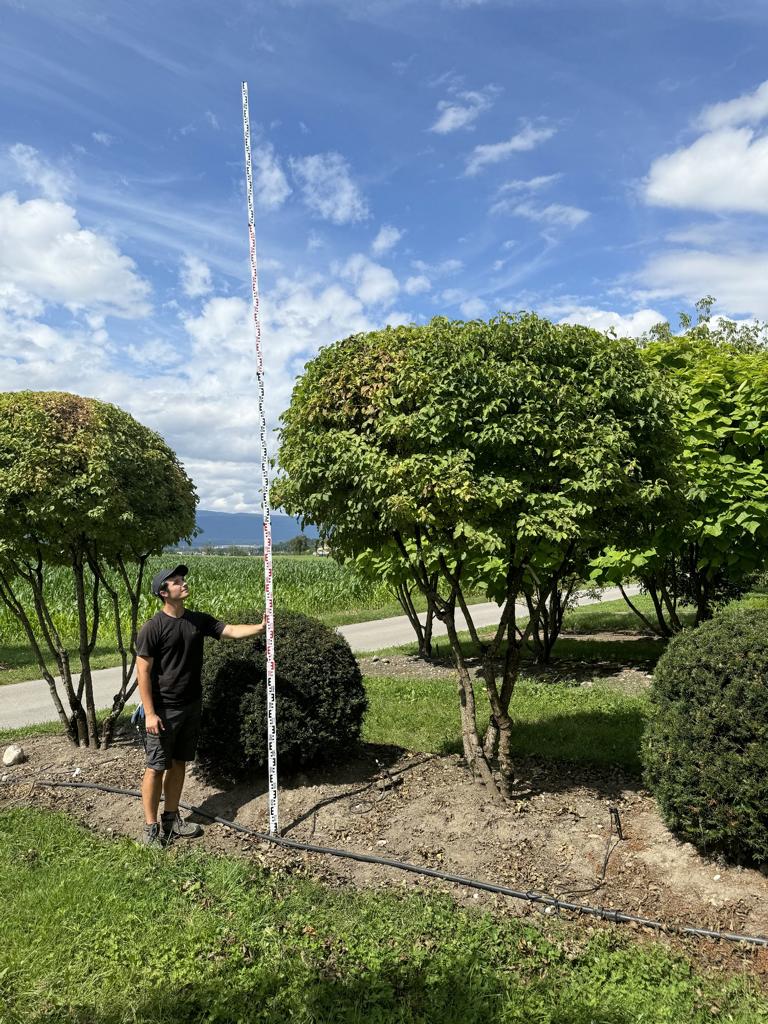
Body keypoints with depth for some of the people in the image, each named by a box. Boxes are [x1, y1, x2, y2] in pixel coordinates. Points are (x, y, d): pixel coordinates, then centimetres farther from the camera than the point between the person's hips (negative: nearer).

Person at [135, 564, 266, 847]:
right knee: (156, 767, 2)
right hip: (163, 709, -6)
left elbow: (232, 631, 0)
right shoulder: (153, 627, -15)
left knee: (179, 763, 15)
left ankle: (171, 818, 29)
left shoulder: (198, 620, 3)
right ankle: (151, 827, 15)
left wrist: (260, 627, -17)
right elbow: (143, 672, -14)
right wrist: (149, 713, -16)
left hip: (192, 706, 6)